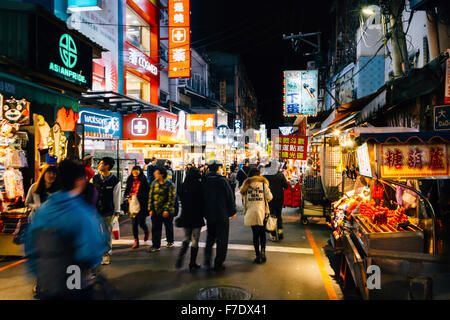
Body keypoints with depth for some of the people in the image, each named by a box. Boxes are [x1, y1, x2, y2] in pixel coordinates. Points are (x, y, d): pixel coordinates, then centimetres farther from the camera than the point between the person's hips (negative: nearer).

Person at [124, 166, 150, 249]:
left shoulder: (143, 181, -3)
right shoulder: (130, 181, 10)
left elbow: (146, 193, -4)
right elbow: (126, 192, 13)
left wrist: (137, 195, -14)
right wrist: (128, 197, -6)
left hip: (141, 205, -4)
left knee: (141, 222, -3)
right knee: (134, 223, 3)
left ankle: (146, 232, 31)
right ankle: (136, 241, 13)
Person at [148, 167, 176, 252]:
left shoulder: (170, 184, -11)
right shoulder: (154, 183, 4)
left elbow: (171, 198, -13)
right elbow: (150, 196, 7)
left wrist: (167, 210, -19)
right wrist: (150, 209, 0)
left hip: (167, 211, -4)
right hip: (156, 211, 4)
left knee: (169, 227, 14)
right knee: (155, 228, 3)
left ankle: (170, 242, 34)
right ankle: (156, 245, 11)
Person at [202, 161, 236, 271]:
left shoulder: (204, 181, 1)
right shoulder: (222, 180, -13)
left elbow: (202, 197, 7)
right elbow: (230, 197, -9)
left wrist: (204, 212, 17)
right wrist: (232, 211, 2)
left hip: (209, 214, 5)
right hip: (222, 214, -5)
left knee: (210, 237, 21)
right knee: (222, 239, 6)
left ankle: (207, 261, 12)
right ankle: (218, 264, 11)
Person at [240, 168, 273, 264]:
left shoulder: (246, 184, 4)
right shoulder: (263, 183, 1)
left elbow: (243, 196, 5)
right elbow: (269, 197, -1)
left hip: (251, 212, 1)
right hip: (262, 211, -1)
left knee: (255, 234, 7)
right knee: (262, 233, 13)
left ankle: (258, 255, 9)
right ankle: (263, 250, -6)